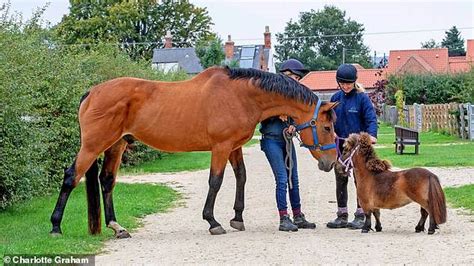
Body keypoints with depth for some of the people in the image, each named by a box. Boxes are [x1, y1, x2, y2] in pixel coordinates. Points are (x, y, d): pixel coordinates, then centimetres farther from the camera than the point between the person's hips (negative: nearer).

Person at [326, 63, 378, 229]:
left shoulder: (362, 98, -7)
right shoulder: (336, 98, 7)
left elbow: (371, 119, -12)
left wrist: (371, 134, -30)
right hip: (340, 144, 5)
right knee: (340, 180, 8)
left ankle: (360, 216, 9)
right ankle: (342, 216, 15)